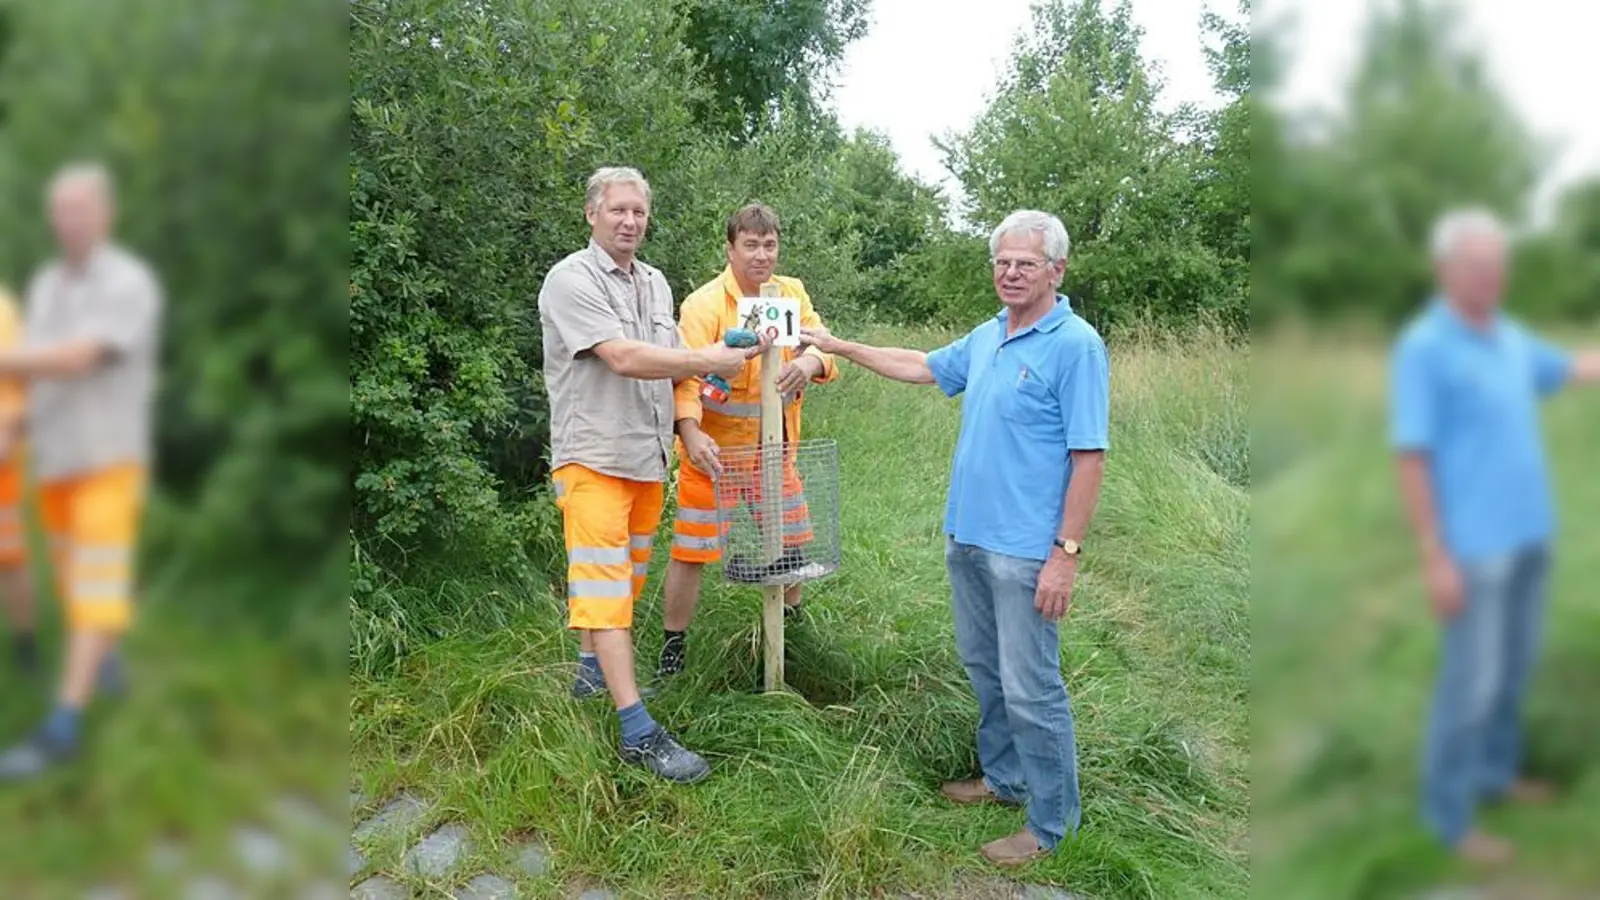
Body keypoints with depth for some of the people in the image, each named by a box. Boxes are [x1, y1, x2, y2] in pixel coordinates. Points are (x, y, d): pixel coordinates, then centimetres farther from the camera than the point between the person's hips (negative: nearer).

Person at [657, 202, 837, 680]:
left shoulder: (793, 294, 3)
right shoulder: (704, 304, -15)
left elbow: (822, 345, -8)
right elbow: (686, 373, -24)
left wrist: (809, 362, -32)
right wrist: (690, 431, -39)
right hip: (714, 451, -5)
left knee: (790, 546, 19)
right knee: (691, 550, 1)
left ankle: (791, 624, 44)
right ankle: (673, 645, 18)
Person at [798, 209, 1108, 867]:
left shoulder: (1074, 346, -13)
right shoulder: (986, 337, 10)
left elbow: (1089, 457, -16)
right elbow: (923, 367, 27)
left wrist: (1066, 553, -20)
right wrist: (840, 347, 27)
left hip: (1026, 550, -8)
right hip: (967, 536, 8)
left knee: (1030, 688, -2)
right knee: (984, 669, 19)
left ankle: (1052, 820, 13)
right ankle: (1005, 780, 36)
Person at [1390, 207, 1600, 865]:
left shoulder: (1510, 337, 8)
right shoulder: (1422, 348, -16)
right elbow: (1411, 460, -18)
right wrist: (1436, 559, -19)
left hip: (1530, 536, 8)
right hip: (1475, 547, -8)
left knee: (1514, 668, 18)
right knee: (1472, 681, -1)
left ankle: (1496, 770, 36)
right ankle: (1449, 812, 12)